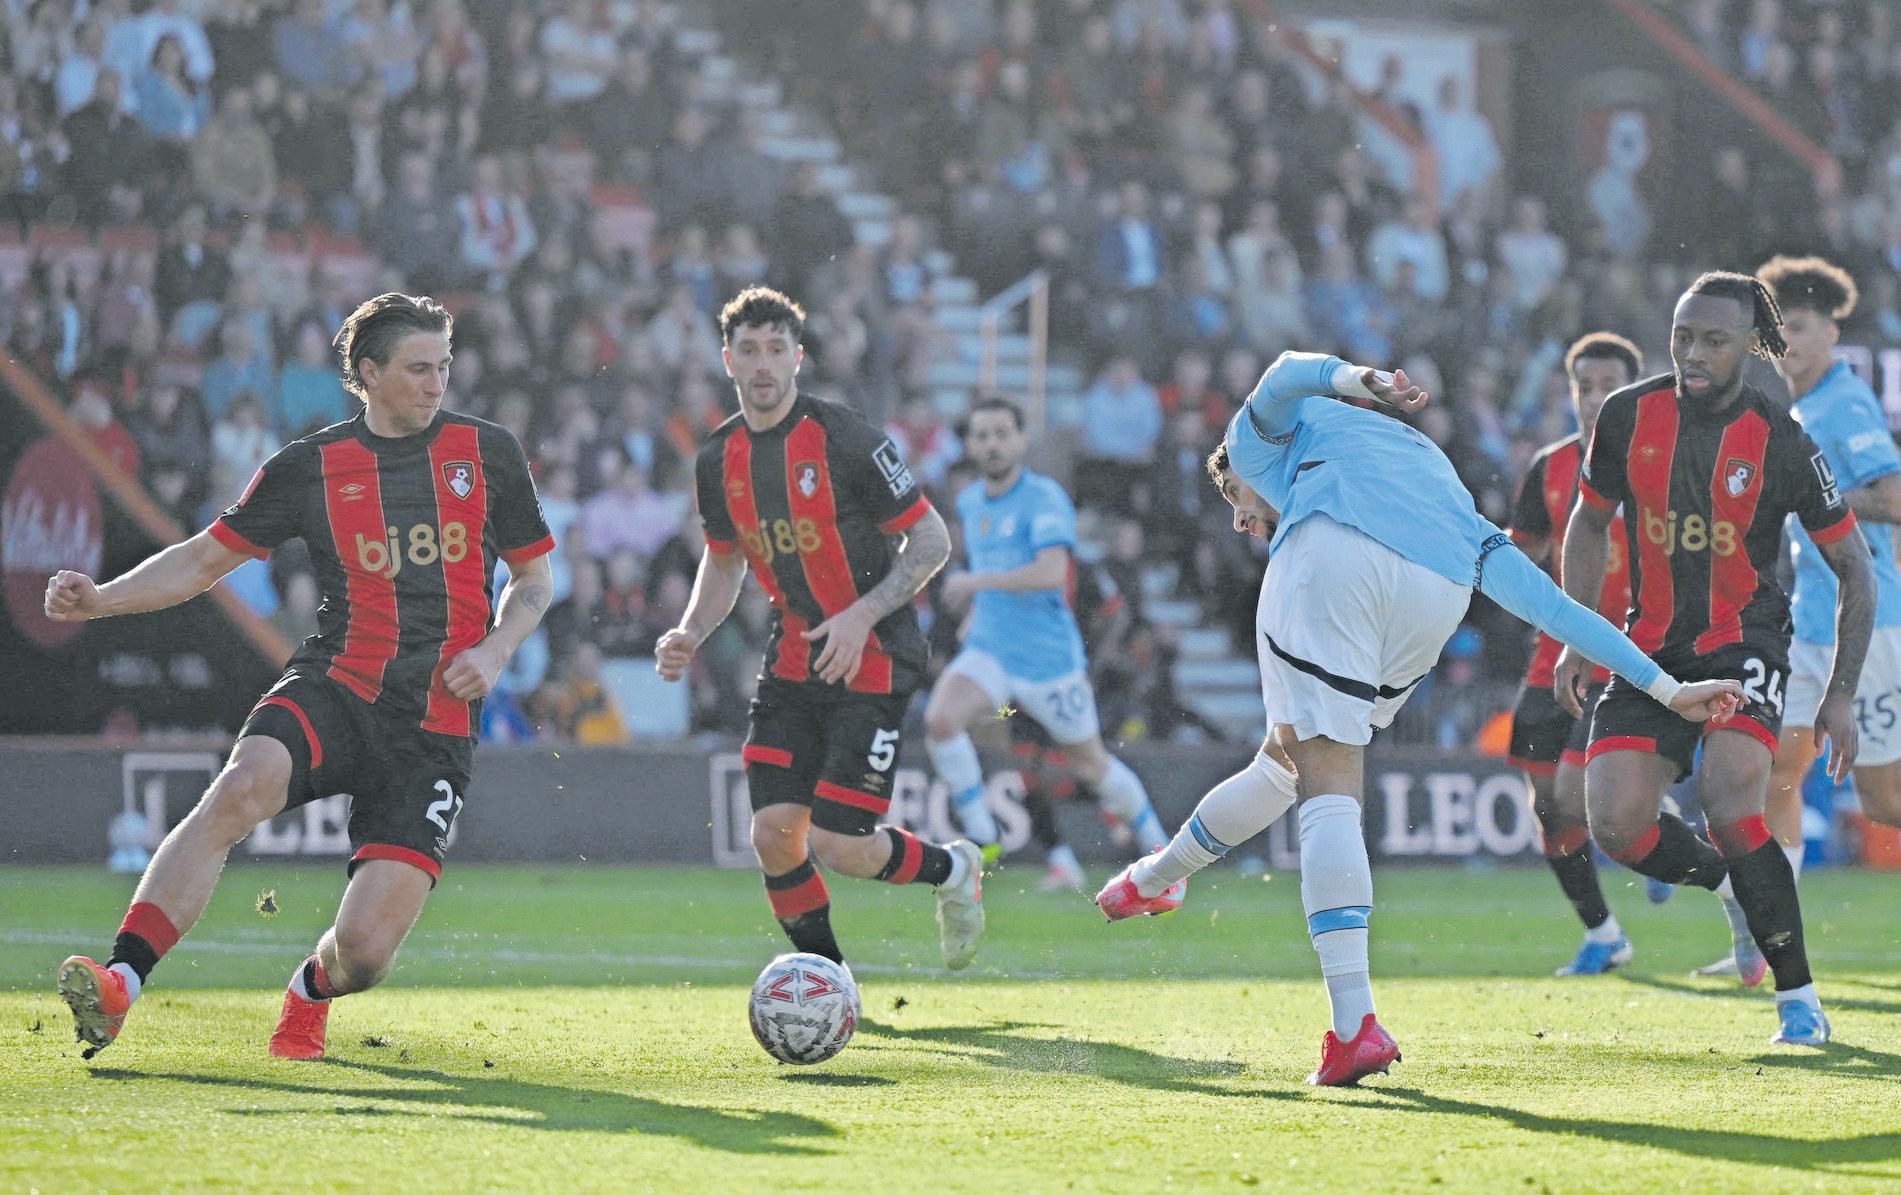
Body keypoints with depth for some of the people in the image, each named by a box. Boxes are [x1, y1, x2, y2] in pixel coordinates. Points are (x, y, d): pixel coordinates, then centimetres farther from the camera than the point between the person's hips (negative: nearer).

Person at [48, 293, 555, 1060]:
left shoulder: (487, 452, 9)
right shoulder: (311, 467, 6)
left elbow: (533, 576, 18)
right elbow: (205, 560, 9)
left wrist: (494, 650, -2)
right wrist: (99, 599, -6)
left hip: (436, 724, 0)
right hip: (334, 690, 0)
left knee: (364, 950, -13)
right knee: (240, 788, -36)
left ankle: (312, 992, 27)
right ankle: (119, 985, -39)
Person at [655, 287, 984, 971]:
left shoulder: (843, 439, -15)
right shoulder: (719, 460, 3)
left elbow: (931, 540, -9)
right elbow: (724, 561, 20)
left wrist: (863, 615, -20)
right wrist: (689, 636, 2)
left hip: (874, 661, -5)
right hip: (791, 659, 5)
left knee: (841, 847, -12)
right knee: (773, 835, -5)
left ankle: (951, 869, 20)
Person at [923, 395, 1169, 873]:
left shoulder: (1045, 498, -14)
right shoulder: (969, 502, 9)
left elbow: (1052, 573, -29)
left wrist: (976, 582, -24)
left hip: (1049, 655, -5)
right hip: (989, 650, 5)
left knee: (1092, 766, 7)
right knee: (940, 717, -24)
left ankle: (1157, 847, 31)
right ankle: (981, 838, -14)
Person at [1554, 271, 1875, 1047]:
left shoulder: (1782, 445, -11)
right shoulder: (1629, 417, -3)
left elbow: (1854, 569, -1)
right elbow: (1588, 525, 13)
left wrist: (1841, 694, -5)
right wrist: (1575, 641, 7)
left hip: (1744, 643, -4)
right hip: (1651, 648, 4)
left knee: (1730, 812, -25)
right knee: (1616, 827, -13)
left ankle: (1799, 998, -10)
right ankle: (1736, 885, 19)